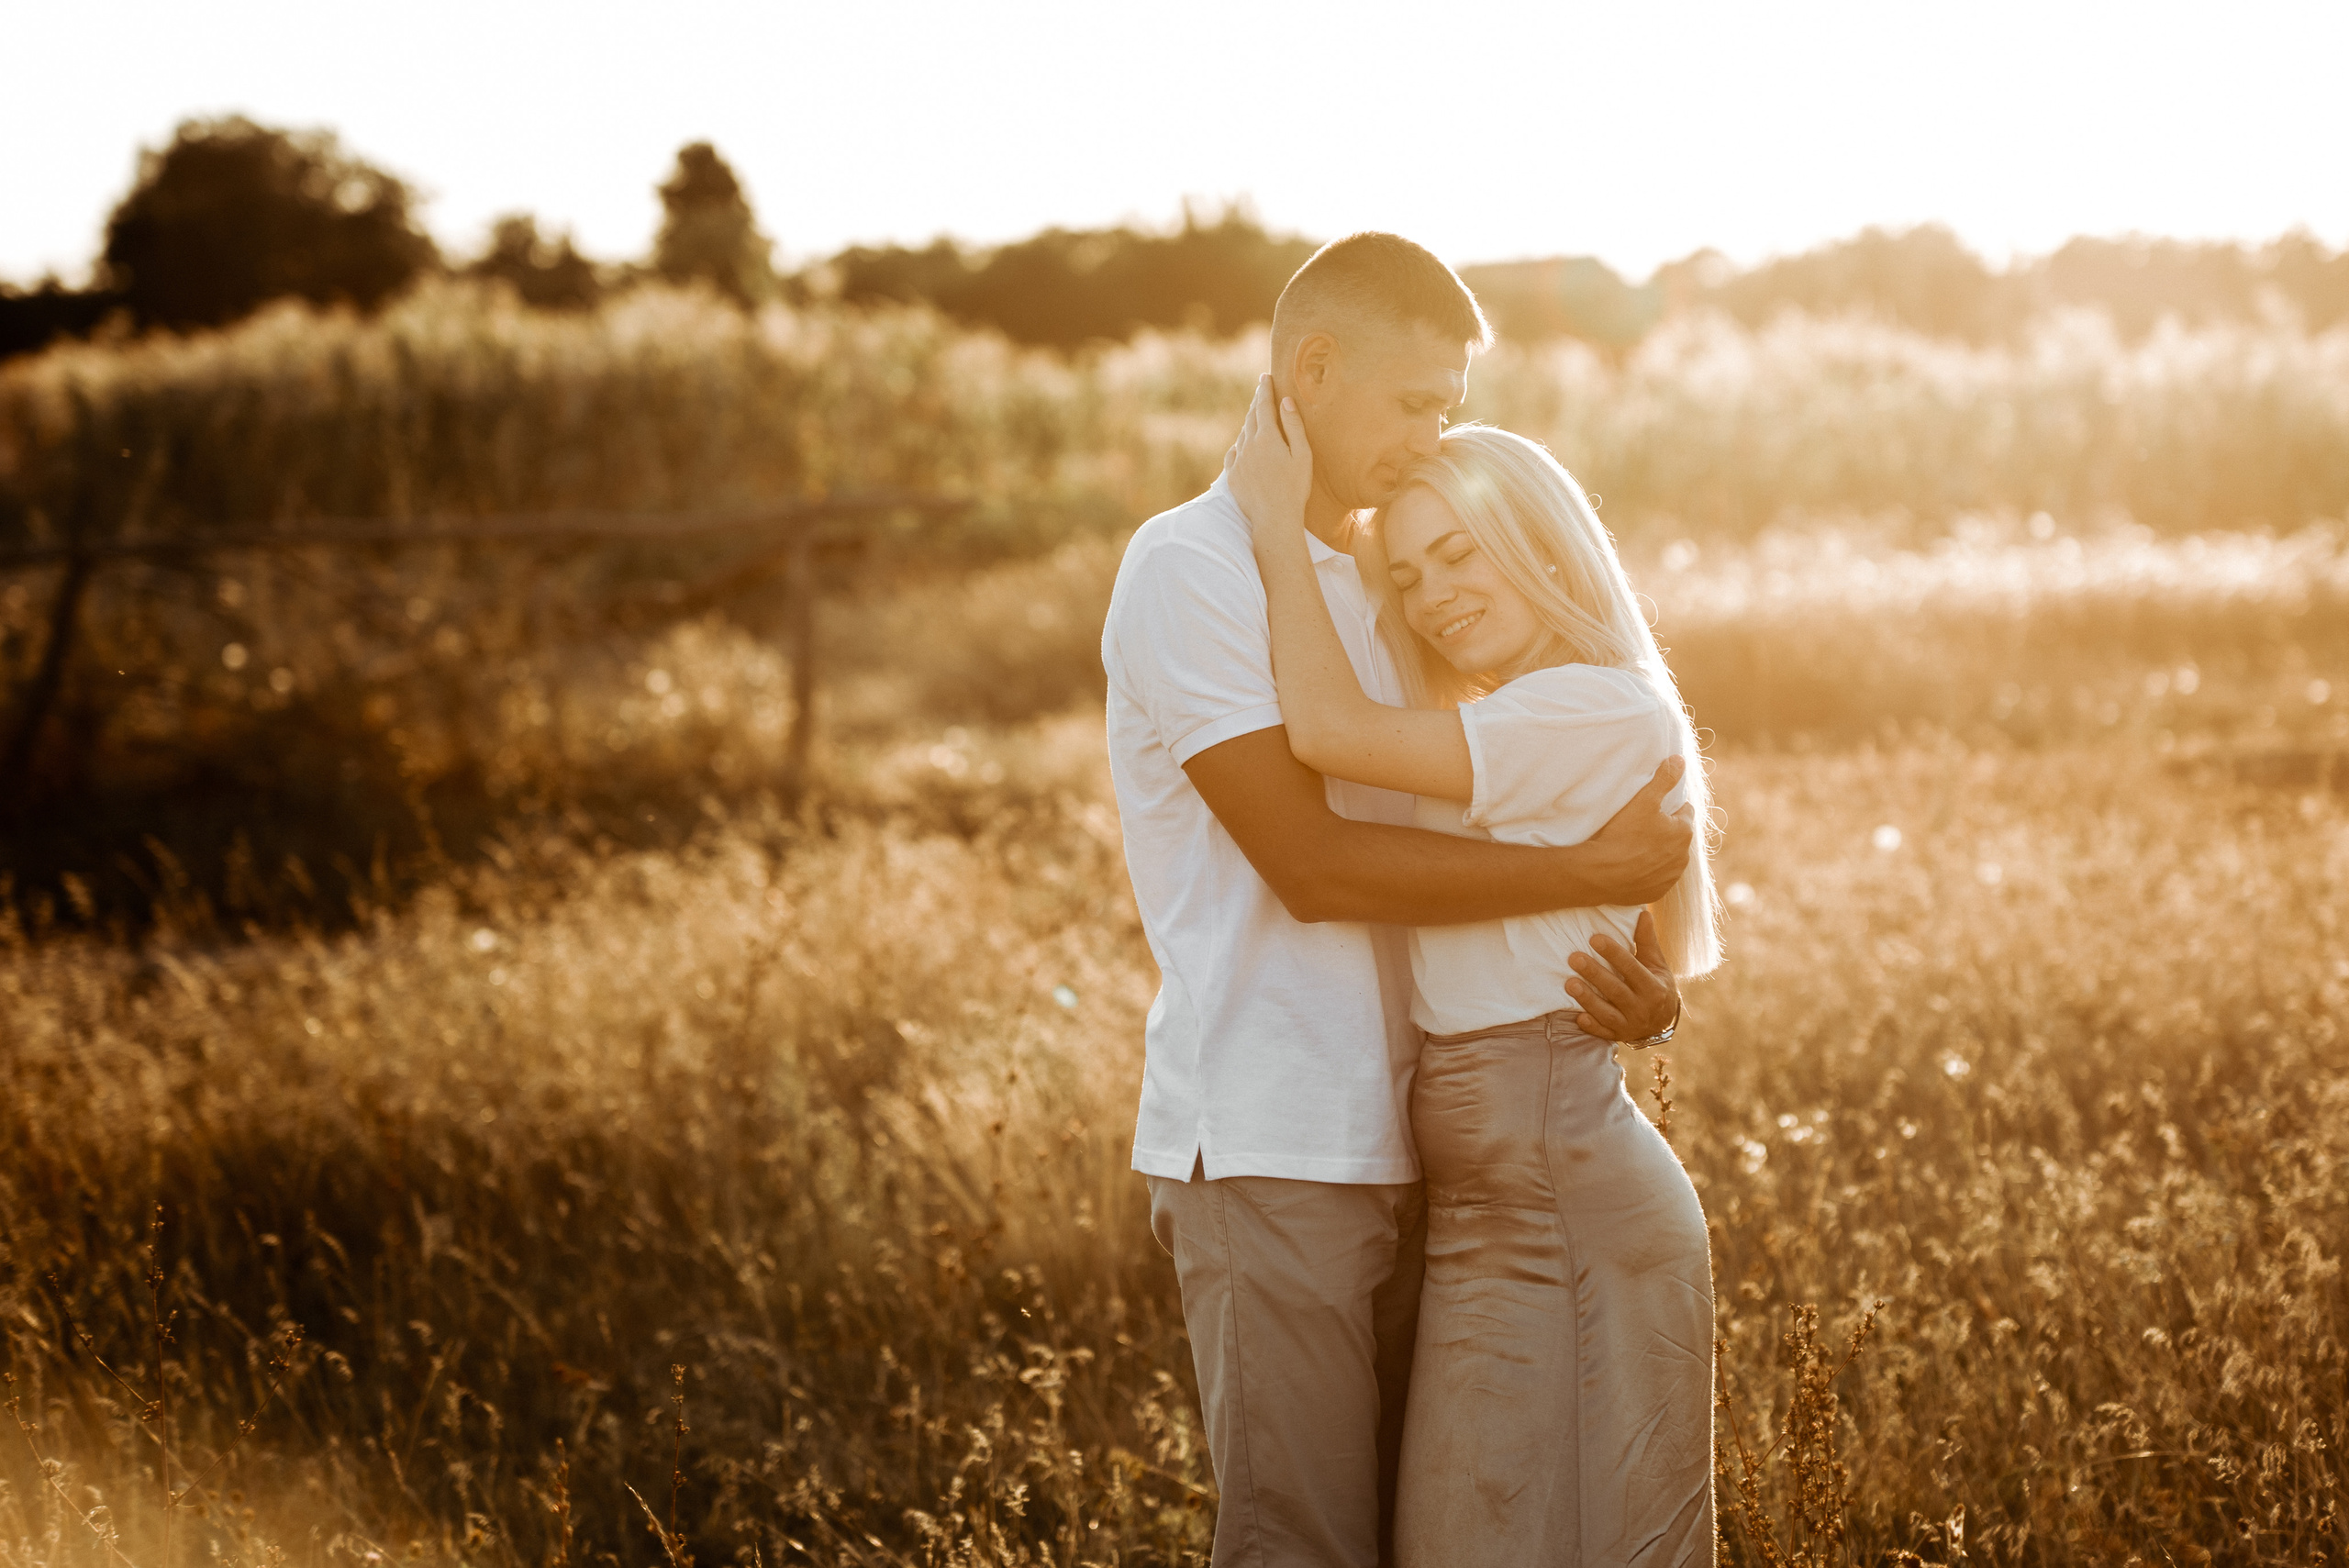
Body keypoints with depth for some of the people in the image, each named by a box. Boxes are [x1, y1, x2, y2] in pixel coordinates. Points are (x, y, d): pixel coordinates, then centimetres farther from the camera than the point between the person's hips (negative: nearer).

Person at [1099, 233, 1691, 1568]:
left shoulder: (1385, 582, 18)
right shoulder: (1189, 568, -7)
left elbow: (1461, 843, 17)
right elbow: (1312, 864, -16)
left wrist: (1642, 970, -3)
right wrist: (1597, 871, -15)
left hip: (1400, 1144, 8)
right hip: (1263, 1153, -8)